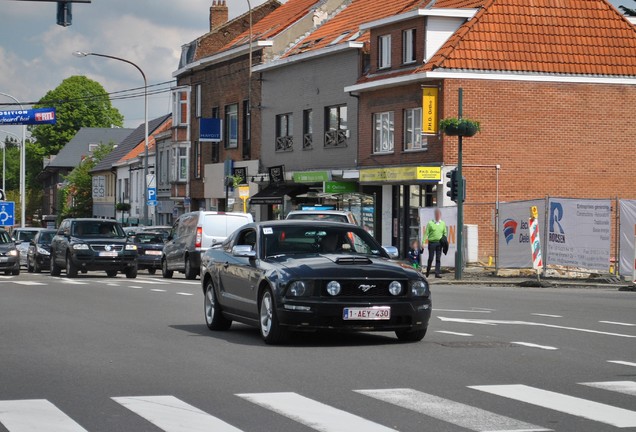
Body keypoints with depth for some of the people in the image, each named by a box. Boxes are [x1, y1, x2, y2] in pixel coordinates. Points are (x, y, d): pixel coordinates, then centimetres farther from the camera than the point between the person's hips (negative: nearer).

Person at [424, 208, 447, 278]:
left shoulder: (443, 223, 10)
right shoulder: (430, 223, 0)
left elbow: (445, 233, 18)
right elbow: (426, 233, -1)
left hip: (439, 243, 3)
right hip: (432, 242, -3)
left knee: (438, 259, 0)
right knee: (430, 258, 0)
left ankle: (437, 273, 1)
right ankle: (427, 271, 18)